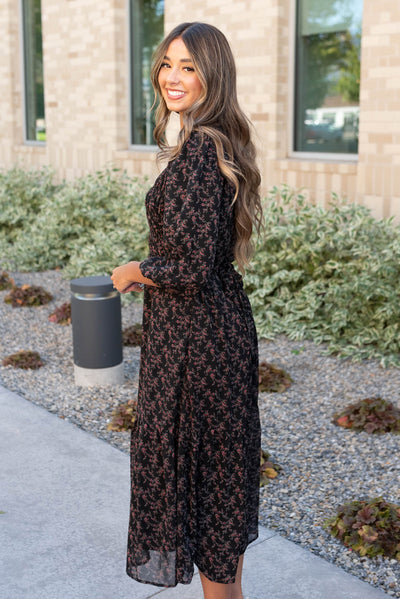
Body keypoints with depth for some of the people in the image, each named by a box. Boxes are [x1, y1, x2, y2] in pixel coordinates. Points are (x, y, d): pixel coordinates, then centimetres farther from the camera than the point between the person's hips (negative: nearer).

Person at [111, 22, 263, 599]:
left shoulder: (197, 151, -21)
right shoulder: (224, 142, 9)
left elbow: (191, 267, -25)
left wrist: (131, 272, -9)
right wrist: (153, 271, 14)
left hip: (193, 335, -10)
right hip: (227, 321, 10)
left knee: (191, 464, 5)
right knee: (224, 464, 20)